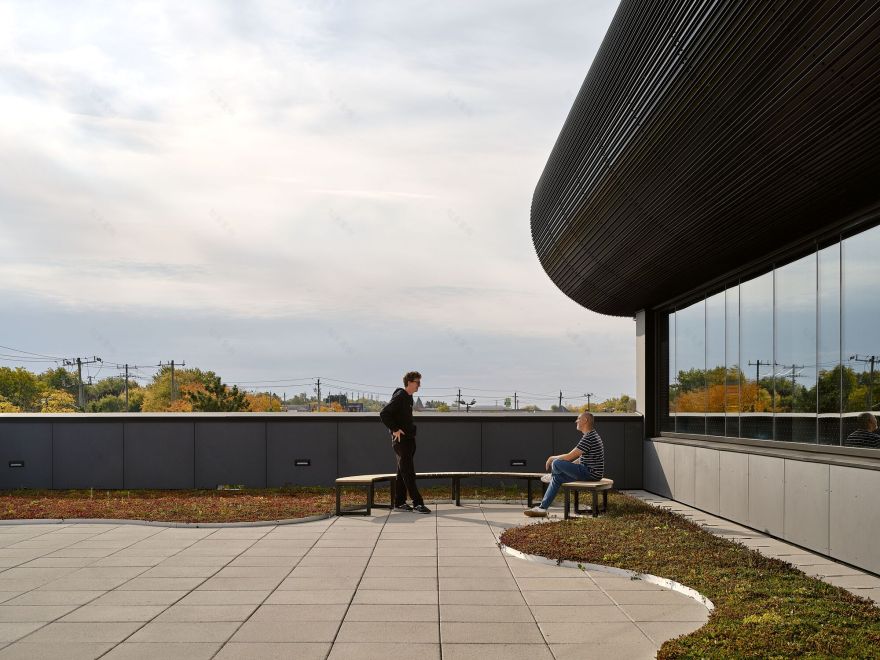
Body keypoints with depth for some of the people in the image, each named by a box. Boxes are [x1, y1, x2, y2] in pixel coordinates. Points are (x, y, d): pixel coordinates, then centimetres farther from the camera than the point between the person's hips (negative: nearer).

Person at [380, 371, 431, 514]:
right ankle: (417, 503, -9)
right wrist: (395, 429, -20)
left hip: (409, 439, 10)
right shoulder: (399, 397, -14)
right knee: (408, 473, -8)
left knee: (403, 472, 12)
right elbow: (383, 414, -20)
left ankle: (400, 503, 17)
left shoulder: (409, 397, 14)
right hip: (400, 439, -10)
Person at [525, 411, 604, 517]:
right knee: (557, 478, 8)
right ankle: (542, 507, 5)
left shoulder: (588, 438, -18)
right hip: (589, 472, 11)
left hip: (591, 473, -11)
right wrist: (566, 467, 14)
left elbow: (570, 456, -19)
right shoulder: (591, 436, 17)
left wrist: (552, 458, -3)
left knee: (556, 463, -18)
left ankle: (552, 475, 18)